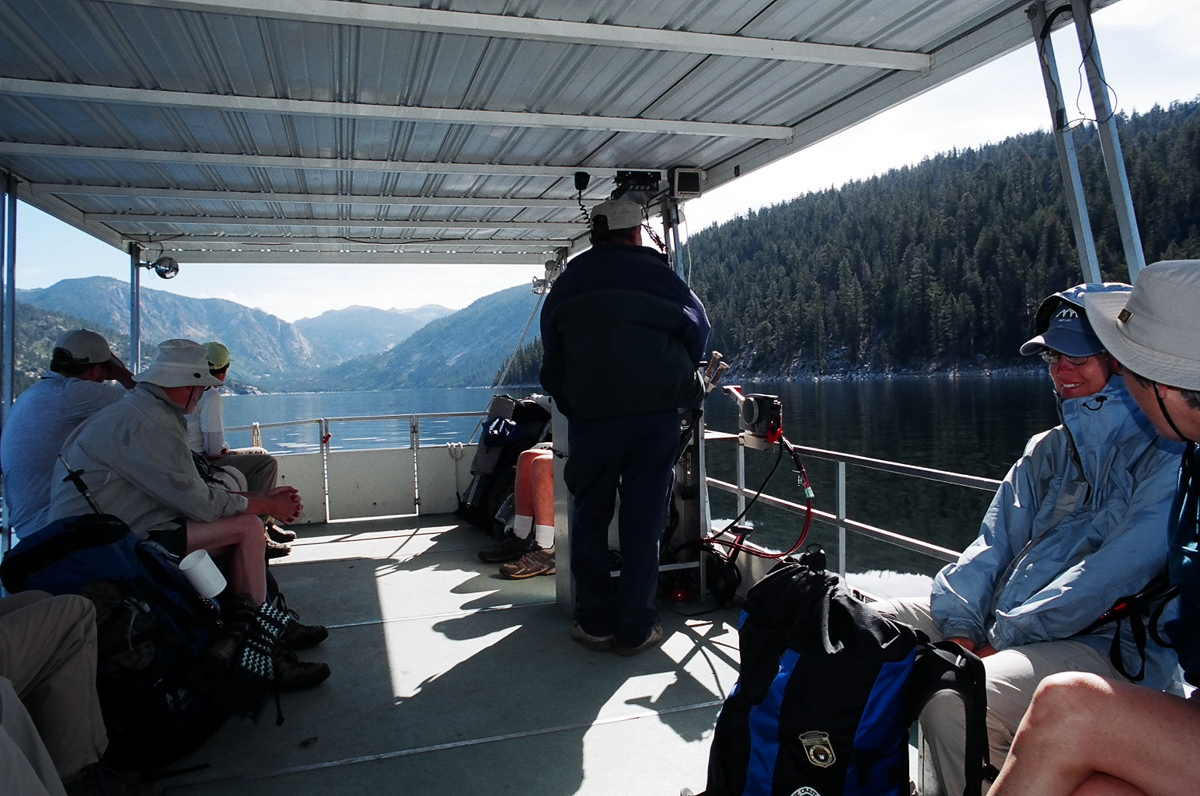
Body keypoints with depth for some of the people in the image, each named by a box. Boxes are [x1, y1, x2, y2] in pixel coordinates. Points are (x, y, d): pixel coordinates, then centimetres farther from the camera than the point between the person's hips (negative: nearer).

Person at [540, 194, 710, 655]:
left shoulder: (567, 284, 9)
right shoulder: (660, 276, 3)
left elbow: (551, 357, 13)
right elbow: (698, 332, 13)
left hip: (590, 418, 1)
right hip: (656, 417, 0)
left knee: (590, 518, 11)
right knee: (644, 522, 5)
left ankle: (595, 623, 17)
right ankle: (636, 629, 12)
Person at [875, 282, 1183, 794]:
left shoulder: (1166, 457, -6)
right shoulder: (1046, 450, 16)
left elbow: (1113, 576, -16)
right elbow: (994, 543, 9)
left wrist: (1002, 641, -18)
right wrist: (960, 627, -7)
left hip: (1109, 649, -7)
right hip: (999, 627, 7)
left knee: (953, 701, -33)